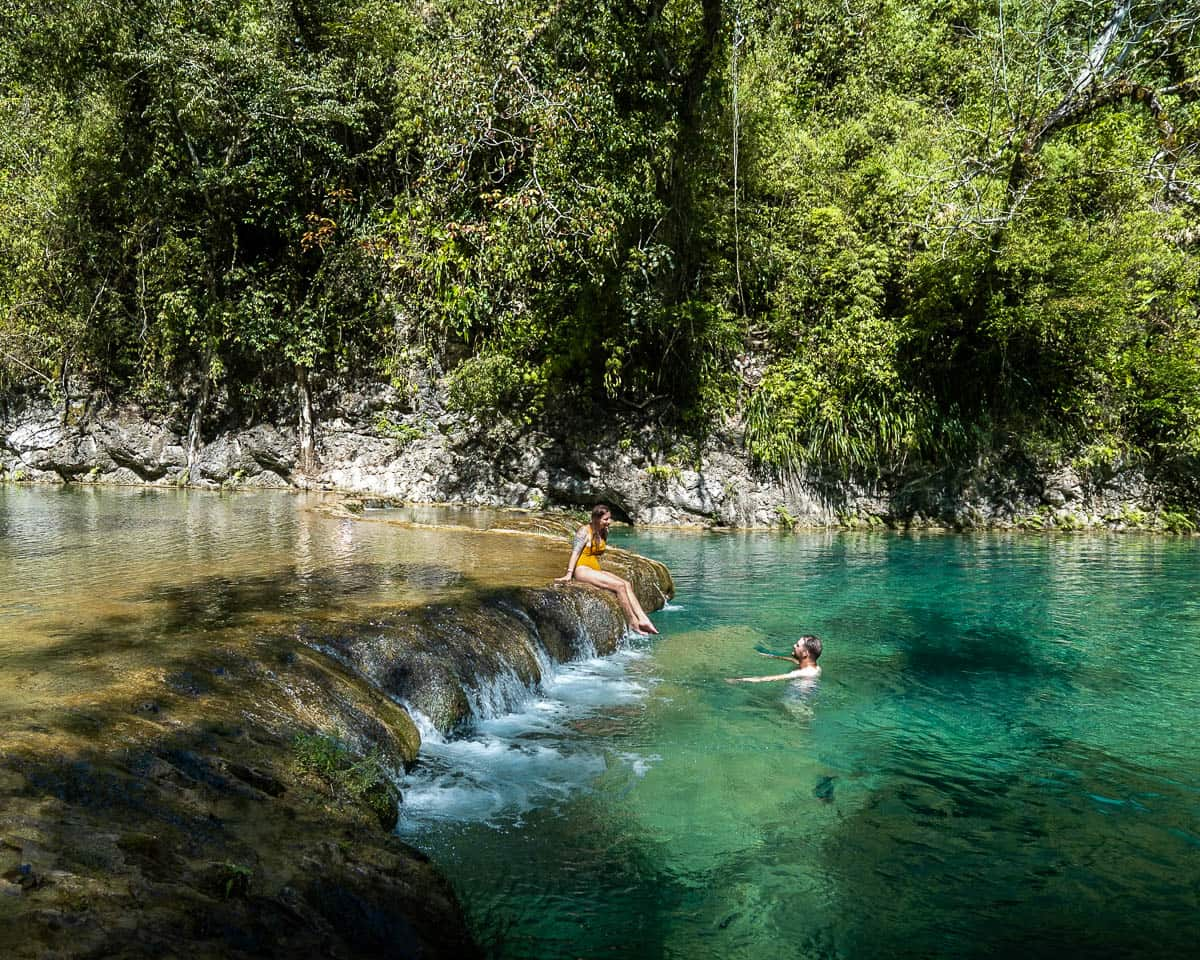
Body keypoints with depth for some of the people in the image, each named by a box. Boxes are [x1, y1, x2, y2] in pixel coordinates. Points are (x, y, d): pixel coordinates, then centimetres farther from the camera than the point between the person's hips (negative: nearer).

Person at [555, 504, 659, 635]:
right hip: (582, 569, -8)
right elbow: (575, 552, -16)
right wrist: (568, 575, -22)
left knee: (626, 584, -12)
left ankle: (643, 619, -21)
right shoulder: (585, 531, -10)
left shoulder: (603, 531, 12)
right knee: (619, 586, -22)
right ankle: (633, 623, -18)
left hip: (596, 569, 8)